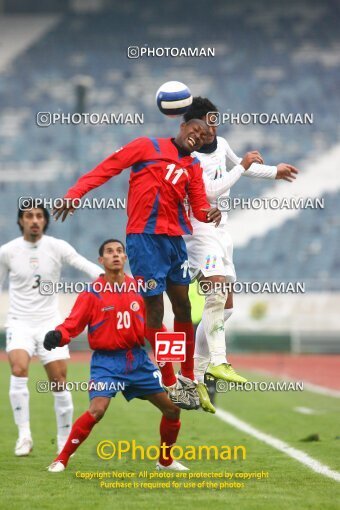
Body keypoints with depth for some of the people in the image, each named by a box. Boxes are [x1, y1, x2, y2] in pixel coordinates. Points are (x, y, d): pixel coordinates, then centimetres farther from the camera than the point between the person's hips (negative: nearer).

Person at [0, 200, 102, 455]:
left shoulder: (57, 247, -3)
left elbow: (87, 266, -15)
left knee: (60, 383, -3)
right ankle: (24, 434, -18)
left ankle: (64, 441, 13)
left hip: (50, 322, 0)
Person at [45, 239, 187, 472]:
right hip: (107, 360, -5)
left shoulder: (139, 288, 6)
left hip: (138, 359, 5)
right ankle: (61, 459, -11)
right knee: (97, 410, -24)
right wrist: (57, 335, -30)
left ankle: (166, 460, 26)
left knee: (172, 408, 5)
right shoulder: (93, 293, -5)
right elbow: (74, 323, -11)